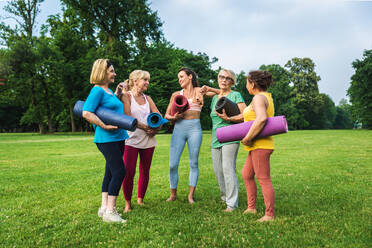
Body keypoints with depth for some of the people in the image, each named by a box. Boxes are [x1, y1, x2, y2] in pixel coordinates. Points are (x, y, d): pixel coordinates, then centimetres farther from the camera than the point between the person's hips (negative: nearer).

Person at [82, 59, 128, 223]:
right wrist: (104, 126, -22)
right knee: (119, 172, -11)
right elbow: (86, 113, -20)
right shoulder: (97, 90, -12)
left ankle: (105, 207, 22)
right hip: (107, 138, -10)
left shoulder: (109, 91, 17)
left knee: (111, 173, 12)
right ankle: (109, 212, -2)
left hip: (117, 137, 10)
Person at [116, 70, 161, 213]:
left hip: (148, 140, 5)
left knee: (145, 172, 8)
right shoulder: (126, 96, 1)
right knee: (128, 173, -7)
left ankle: (140, 199, 24)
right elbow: (127, 117, -10)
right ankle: (128, 203, 8)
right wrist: (145, 127, -14)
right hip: (131, 140, -4)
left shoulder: (147, 99, 14)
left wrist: (157, 128, -9)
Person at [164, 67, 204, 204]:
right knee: (173, 164, -3)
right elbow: (166, 115, 12)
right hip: (179, 129, 1)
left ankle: (191, 195, 14)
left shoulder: (198, 91, 11)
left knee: (194, 163, 3)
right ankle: (173, 194, 15)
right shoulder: (176, 94, 14)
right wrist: (173, 117, -6)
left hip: (194, 128, -1)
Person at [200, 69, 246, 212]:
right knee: (217, 170, 9)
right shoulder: (215, 97, 18)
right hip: (216, 139, 6)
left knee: (228, 169, -10)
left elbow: (245, 115, -11)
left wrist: (228, 118, -20)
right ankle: (224, 197, 26)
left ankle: (232, 204, -1)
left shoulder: (236, 95, 0)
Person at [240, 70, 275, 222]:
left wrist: (248, 138, -24)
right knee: (246, 175, 17)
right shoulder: (266, 97, 17)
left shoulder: (259, 97, -14)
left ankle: (269, 215, 8)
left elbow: (261, 119, -31)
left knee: (264, 179, -3)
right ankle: (251, 208, 26)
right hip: (258, 146, 11)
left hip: (260, 145, -11)